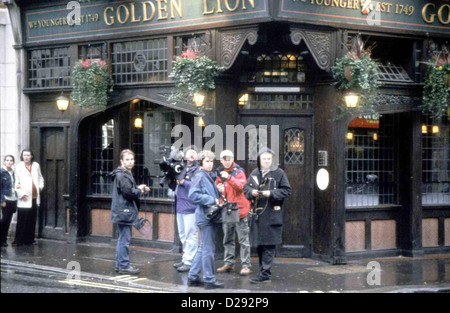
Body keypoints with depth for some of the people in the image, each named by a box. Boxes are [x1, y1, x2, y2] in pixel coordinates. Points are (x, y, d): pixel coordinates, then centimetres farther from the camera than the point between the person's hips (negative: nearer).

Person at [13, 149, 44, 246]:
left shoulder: (36, 165, 10)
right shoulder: (19, 167, -3)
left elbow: (40, 178, 23)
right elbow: (16, 182, -5)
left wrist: (40, 186, 7)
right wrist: (21, 194, -14)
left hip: (35, 197, 4)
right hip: (24, 198, -4)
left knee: (32, 220, 8)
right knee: (22, 221, -5)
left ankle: (29, 240, 17)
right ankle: (18, 240, 0)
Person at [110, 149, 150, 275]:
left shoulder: (127, 174, 18)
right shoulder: (121, 175, -15)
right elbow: (128, 192, -23)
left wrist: (138, 188, 5)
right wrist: (139, 191, -6)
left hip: (123, 212, 11)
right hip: (124, 211, -11)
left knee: (122, 239, 15)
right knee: (124, 239, -7)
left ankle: (120, 264, 22)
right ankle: (124, 265, -4)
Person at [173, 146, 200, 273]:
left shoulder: (198, 170, -6)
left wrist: (183, 182, -16)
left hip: (190, 206, -7)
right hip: (180, 205, 7)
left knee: (190, 235, -7)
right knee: (183, 235, 14)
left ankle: (189, 261, -5)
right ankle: (185, 259, 22)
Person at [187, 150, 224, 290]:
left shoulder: (208, 176, 18)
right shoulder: (200, 176, -11)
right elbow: (193, 195, -21)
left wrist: (216, 201, 8)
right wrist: (211, 200, -18)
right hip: (205, 216, -10)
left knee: (203, 248, 14)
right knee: (208, 249, -4)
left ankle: (193, 277, 20)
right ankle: (209, 280, 1)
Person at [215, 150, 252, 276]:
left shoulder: (239, 172, -4)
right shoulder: (219, 173, 12)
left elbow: (240, 186, -20)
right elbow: (216, 186, 22)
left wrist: (229, 177, -31)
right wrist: (218, 188, -1)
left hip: (239, 208, -6)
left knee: (243, 239, -5)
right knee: (228, 239, 13)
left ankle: (246, 265, -5)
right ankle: (229, 263, 21)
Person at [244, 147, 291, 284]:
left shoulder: (279, 173, -3)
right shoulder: (255, 173, 11)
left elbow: (286, 190, -4)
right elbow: (246, 187, 15)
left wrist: (271, 193, -16)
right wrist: (252, 192, -7)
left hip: (272, 215, -5)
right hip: (257, 214, 6)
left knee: (269, 246, -6)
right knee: (259, 245, 12)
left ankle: (265, 274, -4)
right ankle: (264, 271, 23)